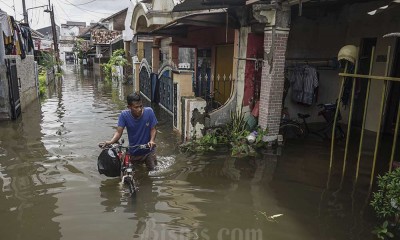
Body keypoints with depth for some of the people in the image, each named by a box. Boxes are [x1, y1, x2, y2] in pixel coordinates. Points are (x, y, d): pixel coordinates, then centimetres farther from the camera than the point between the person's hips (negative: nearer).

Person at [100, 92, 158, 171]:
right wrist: (110, 142, -39)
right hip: (133, 152, 1)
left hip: (148, 151, -1)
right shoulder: (124, 115, -17)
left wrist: (152, 140, -31)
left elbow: (153, 129, -12)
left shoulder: (149, 112, -19)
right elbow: (119, 132, -20)